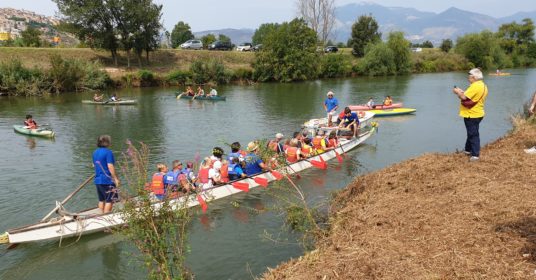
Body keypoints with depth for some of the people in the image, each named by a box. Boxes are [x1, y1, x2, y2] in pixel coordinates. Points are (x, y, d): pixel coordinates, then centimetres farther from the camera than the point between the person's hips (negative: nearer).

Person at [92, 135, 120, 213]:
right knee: (109, 200, -1)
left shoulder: (95, 152, 11)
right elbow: (110, 166, -19)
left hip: (97, 180, 8)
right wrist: (116, 178, -16)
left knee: (101, 200, 17)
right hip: (107, 180, -8)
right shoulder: (108, 152, -14)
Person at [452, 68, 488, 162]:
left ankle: (475, 154, 0)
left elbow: (464, 97, -24)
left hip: (471, 115, -10)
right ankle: (468, 150, 33)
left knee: (473, 134, -4)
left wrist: (457, 92, -6)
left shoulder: (475, 86, -22)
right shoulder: (483, 86, 10)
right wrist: (462, 92, 7)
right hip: (477, 114, 10)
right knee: (472, 133, 20)